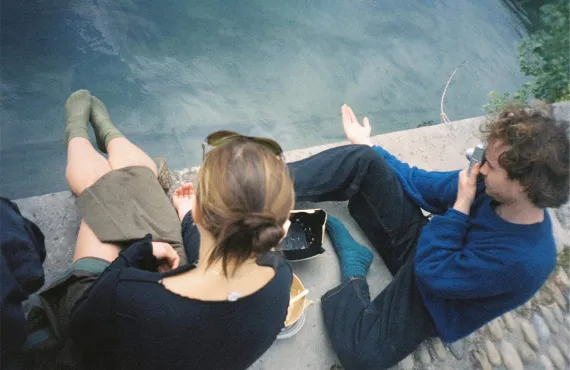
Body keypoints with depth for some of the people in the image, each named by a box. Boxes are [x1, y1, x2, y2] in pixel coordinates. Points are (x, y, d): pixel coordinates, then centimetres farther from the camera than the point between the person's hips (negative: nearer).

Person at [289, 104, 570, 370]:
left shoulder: (524, 258, -32)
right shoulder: (491, 184, -12)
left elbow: (432, 273, -27)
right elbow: (421, 186, 0)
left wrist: (460, 205, -28)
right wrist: (368, 147, 6)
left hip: (431, 297, -5)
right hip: (422, 241, 6)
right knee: (362, 159, -13)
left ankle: (355, 267, -10)